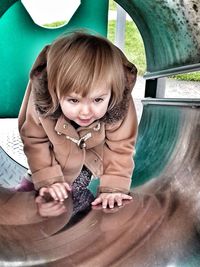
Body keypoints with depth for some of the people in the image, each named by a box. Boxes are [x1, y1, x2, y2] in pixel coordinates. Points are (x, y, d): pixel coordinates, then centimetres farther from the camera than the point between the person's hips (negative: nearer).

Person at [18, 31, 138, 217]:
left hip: (96, 155, 0)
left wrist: (113, 187, -24)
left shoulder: (120, 105, -38)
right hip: (60, 156, 1)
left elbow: (120, 147, -23)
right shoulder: (40, 100, -36)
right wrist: (48, 180, -21)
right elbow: (35, 140, -18)